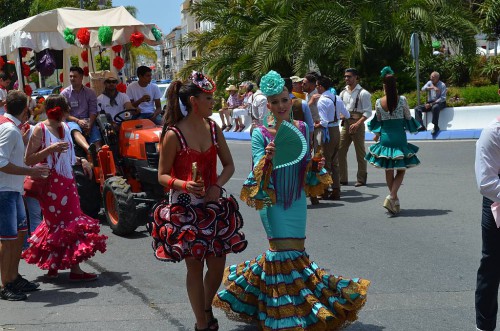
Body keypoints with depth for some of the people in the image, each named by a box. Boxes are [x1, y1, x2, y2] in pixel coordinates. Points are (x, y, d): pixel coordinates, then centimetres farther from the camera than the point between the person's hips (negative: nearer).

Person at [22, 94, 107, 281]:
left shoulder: (65, 127, 9)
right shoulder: (40, 130, -13)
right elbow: (28, 160, -16)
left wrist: (81, 160, 7)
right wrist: (50, 149, -25)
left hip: (67, 182, 7)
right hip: (51, 184, -7)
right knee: (67, 225, -5)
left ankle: (53, 266, 19)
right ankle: (75, 269, -1)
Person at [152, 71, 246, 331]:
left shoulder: (213, 129, 2)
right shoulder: (173, 135, -13)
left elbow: (229, 165, 8)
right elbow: (163, 175, -8)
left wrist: (218, 186, -11)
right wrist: (184, 185, -28)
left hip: (213, 206, 5)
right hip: (185, 208, -5)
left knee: (217, 265, 8)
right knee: (195, 266, 4)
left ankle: (206, 310, 35)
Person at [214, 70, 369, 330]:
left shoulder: (302, 129, 3)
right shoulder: (260, 134, -9)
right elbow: (258, 171, -11)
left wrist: (316, 165, -7)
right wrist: (267, 157, -31)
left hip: (296, 200, 5)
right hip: (272, 201, -4)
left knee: (296, 251, 8)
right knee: (288, 252, -5)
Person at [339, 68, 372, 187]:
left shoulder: (363, 93, -6)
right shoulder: (343, 93, 12)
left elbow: (367, 112, -10)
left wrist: (357, 124, -22)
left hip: (357, 125, -6)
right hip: (345, 124, 6)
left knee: (360, 153, 2)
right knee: (340, 151, 3)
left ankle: (361, 179, 10)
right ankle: (342, 178, 11)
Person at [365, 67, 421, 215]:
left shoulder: (379, 102, -4)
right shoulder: (402, 100, -10)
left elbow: (378, 121, 7)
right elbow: (408, 118, 1)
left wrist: (377, 134, 25)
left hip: (385, 137, 2)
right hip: (399, 138, -2)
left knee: (389, 171, 13)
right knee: (401, 170, 7)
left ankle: (394, 199, 19)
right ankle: (392, 197, -12)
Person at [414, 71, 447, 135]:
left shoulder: (442, 85, -6)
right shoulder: (429, 83, 8)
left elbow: (443, 98, -12)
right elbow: (423, 89, -12)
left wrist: (431, 104, -19)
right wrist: (432, 87, -30)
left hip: (440, 103, -6)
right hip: (430, 102, 6)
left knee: (435, 107, -41)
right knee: (417, 108, -14)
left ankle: (436, 127, -36)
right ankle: (421, 126, -23)